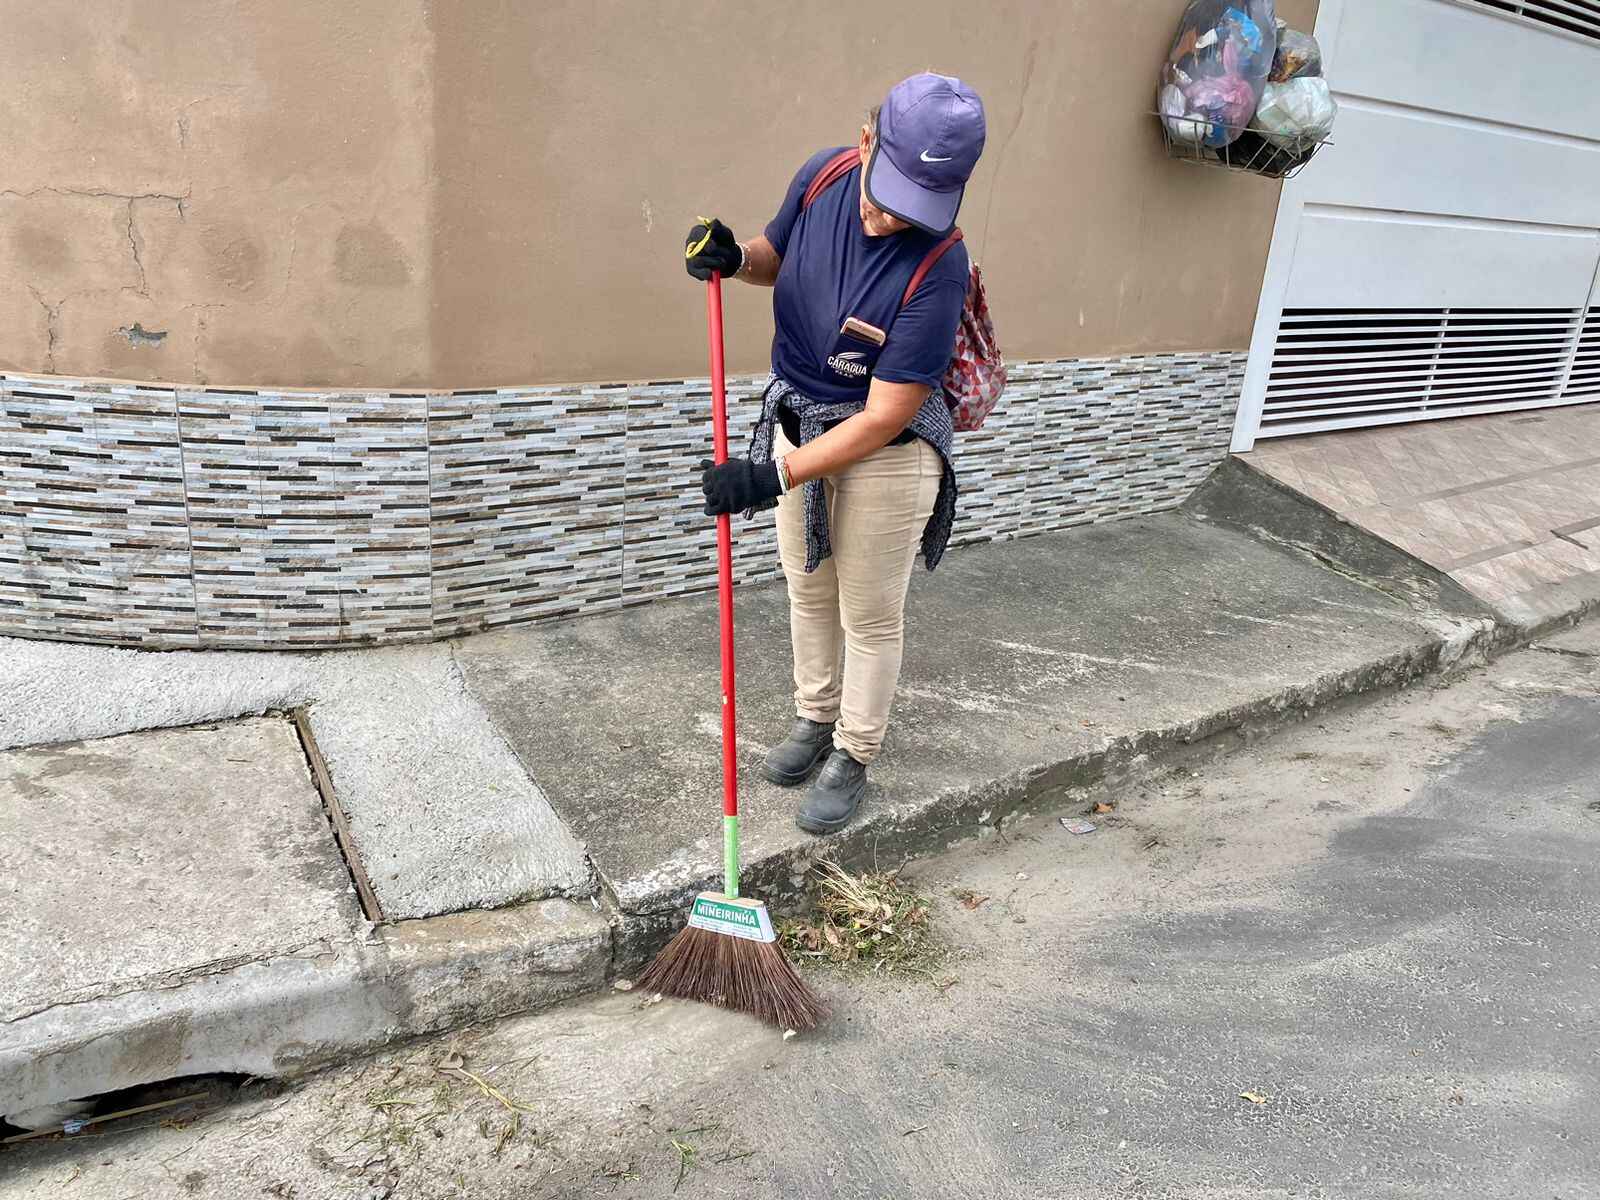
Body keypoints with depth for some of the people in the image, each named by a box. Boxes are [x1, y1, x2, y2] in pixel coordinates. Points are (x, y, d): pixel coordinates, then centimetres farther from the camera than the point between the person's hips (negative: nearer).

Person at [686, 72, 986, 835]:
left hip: (885, 453, -6)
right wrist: (734, 258, -13)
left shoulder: (937, 268, -29)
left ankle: (852, 759, 30)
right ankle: (814, 719, 42)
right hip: (796, 423, 6)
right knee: (807, 592, 21)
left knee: (870, 619, 10)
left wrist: (776, 476, -27)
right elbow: (779, 257, 10)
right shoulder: (822, 176, -12)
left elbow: (883, 419, -27)